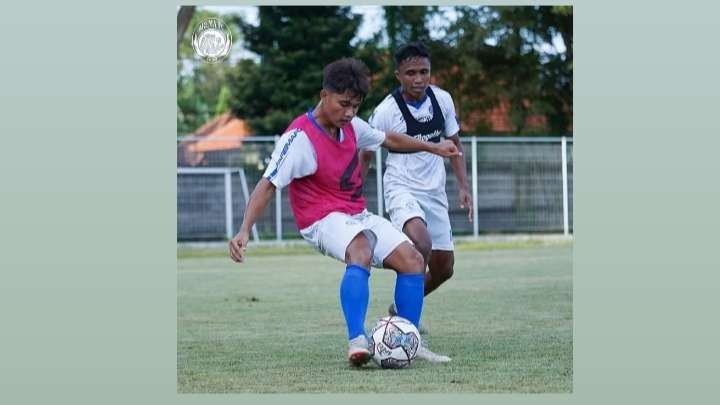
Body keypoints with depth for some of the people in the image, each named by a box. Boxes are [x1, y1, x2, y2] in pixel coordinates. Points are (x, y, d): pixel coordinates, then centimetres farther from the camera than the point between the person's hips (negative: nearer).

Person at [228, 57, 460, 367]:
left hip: (358, 216, 8)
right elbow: (267, 185, -22)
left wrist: (432, 148, 32)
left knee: (412, 260, -4)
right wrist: (244, 231, -33)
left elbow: (388, 139, 24)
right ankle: (356, 343, -47)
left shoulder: (350, 126, 4)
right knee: (361, 250, -37)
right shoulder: (300, 137, -19)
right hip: (324, 221, -8)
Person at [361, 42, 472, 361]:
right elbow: (365, 156, -3)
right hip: (401, 188, -6)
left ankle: (400, 308, 34)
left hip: (434, 191, 6)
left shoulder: (442, 100, -2)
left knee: (443, 269, 8)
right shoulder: (386, 111, -15)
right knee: (421, 244, -33)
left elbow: (453, 143, 12)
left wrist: (463, 186, 4)